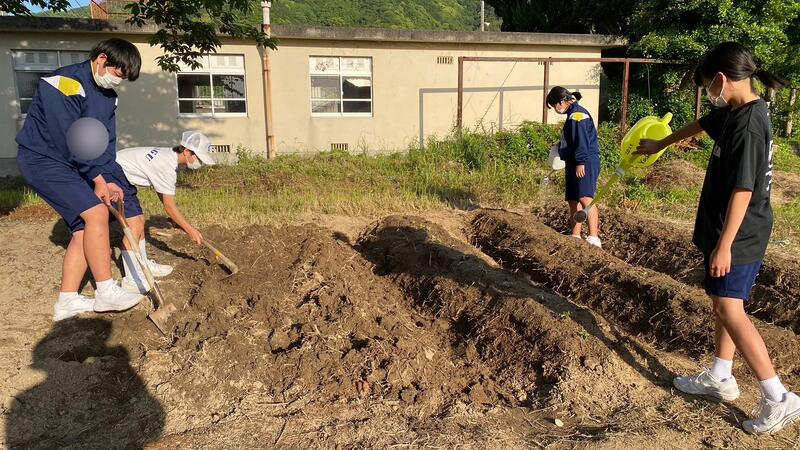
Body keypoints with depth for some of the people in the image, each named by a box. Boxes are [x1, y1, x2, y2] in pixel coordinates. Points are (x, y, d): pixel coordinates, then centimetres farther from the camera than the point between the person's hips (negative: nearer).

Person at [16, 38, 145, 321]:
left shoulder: (108, 95, 8)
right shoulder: (67, 83, -18)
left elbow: (106, 142, 4)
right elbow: (68, 139, -23)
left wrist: (108, 180, -9)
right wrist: (98, 178, -17)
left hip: (72, 164, 9)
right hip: (42, 158, -9)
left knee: (84, 228, 2)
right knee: (96, 213, -20)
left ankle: (67, 300, 8)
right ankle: (106, 292, -14)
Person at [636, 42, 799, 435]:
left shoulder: (748, 125, -22)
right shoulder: (733, 112, 7)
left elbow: (743, 190, -24)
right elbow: (701, 125, 28)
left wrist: (724, 245, -23)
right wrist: (660, 145, 43)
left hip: (738, 236, -10)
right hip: (728, 230, 10)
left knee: (730, 310, -8)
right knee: (725, 305, 17)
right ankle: (720, 379, 30)